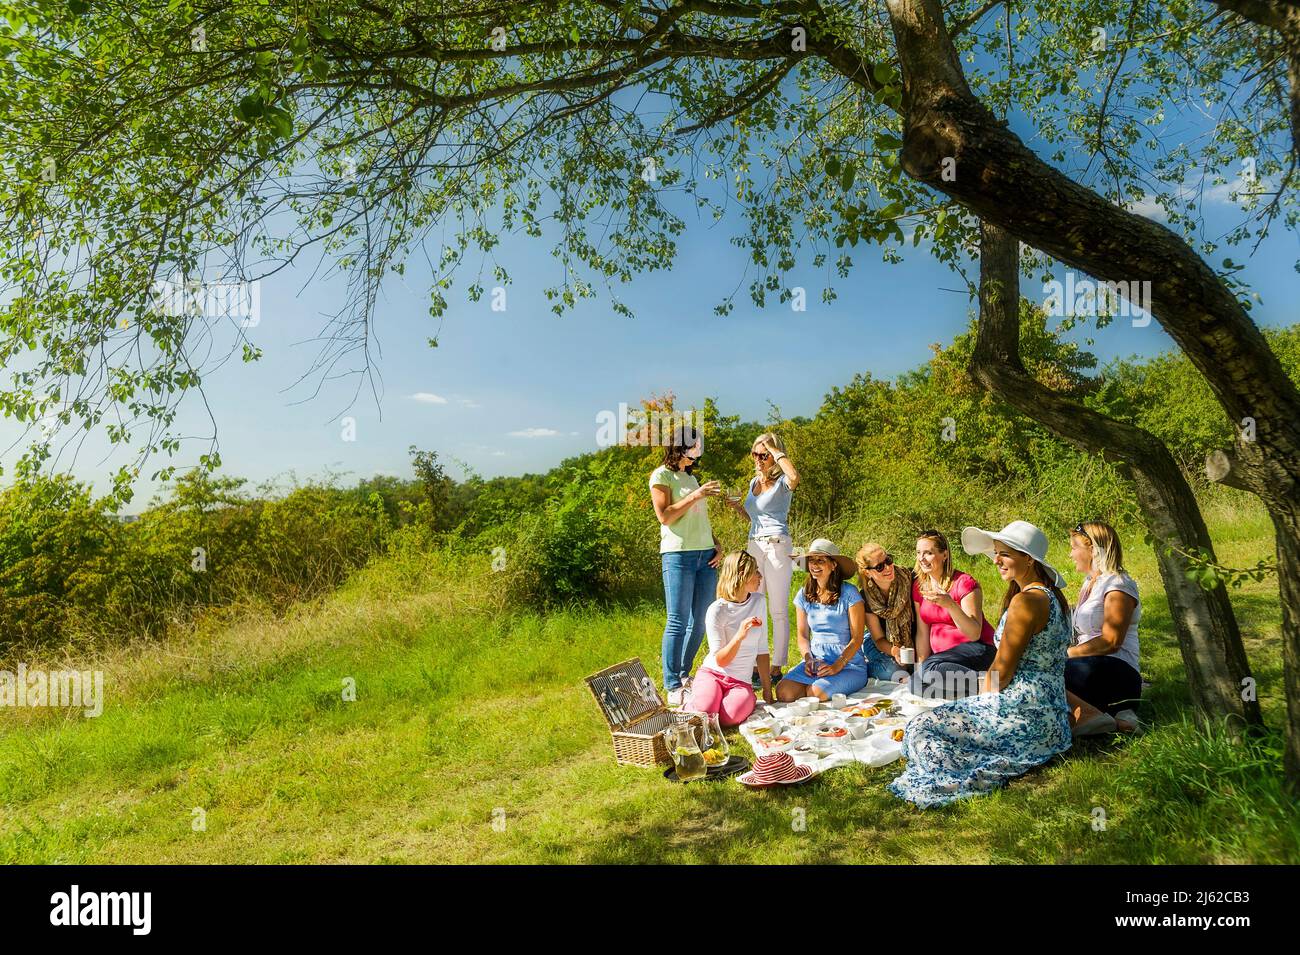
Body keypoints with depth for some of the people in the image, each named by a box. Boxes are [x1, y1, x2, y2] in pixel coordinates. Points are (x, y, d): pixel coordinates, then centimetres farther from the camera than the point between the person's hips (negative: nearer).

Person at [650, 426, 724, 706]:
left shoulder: (691, 477, 22)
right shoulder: (661, 475, 0)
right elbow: (664, 516, -11)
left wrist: (718, 545, 11)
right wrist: (696, 495, -15)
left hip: (706, 555, 7)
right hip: (678, 555, -7)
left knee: (700, 621, 7)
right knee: (678, 622, -7)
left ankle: (684, 675, 20)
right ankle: (673, 687, -2)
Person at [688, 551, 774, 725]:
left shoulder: (759, 602, 3)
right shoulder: (717, 610, -13)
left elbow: (762, 650, 7)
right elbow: (720, 661, -14)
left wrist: (767, 692, 5)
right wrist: (739, 636, -32)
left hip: (741, 682, 2)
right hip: (712, 673, -2)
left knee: (730, 716, -30)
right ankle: (698, 696, 3)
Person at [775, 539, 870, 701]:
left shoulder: (849, 593, -8)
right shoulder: (803, 595, 7)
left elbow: (857, 638, -8)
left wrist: (837, 666, -18)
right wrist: (809, 660, -7)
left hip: (849, 664, -4)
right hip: (816, 661, 4)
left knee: (816, 693, -31)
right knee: (783, 692, -21)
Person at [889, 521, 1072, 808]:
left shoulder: (1025, 601, -20)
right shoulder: (1053, 596, 10)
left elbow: (1002, 671, -17)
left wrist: (982, 699, 2)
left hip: (1023, 716, -10)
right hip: (1052, 716, 10)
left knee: (922, 730, -4)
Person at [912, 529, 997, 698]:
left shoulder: (964, 583, -13)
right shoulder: (919, 586, 7)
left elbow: (974, 634, -19)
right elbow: (922, 632, 8)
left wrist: (950, 605, -34)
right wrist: (920, 666, -1)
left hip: (975, 649, -6)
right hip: (942, 653, 6)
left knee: (931, 668, -33)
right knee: (916, 684, -22)